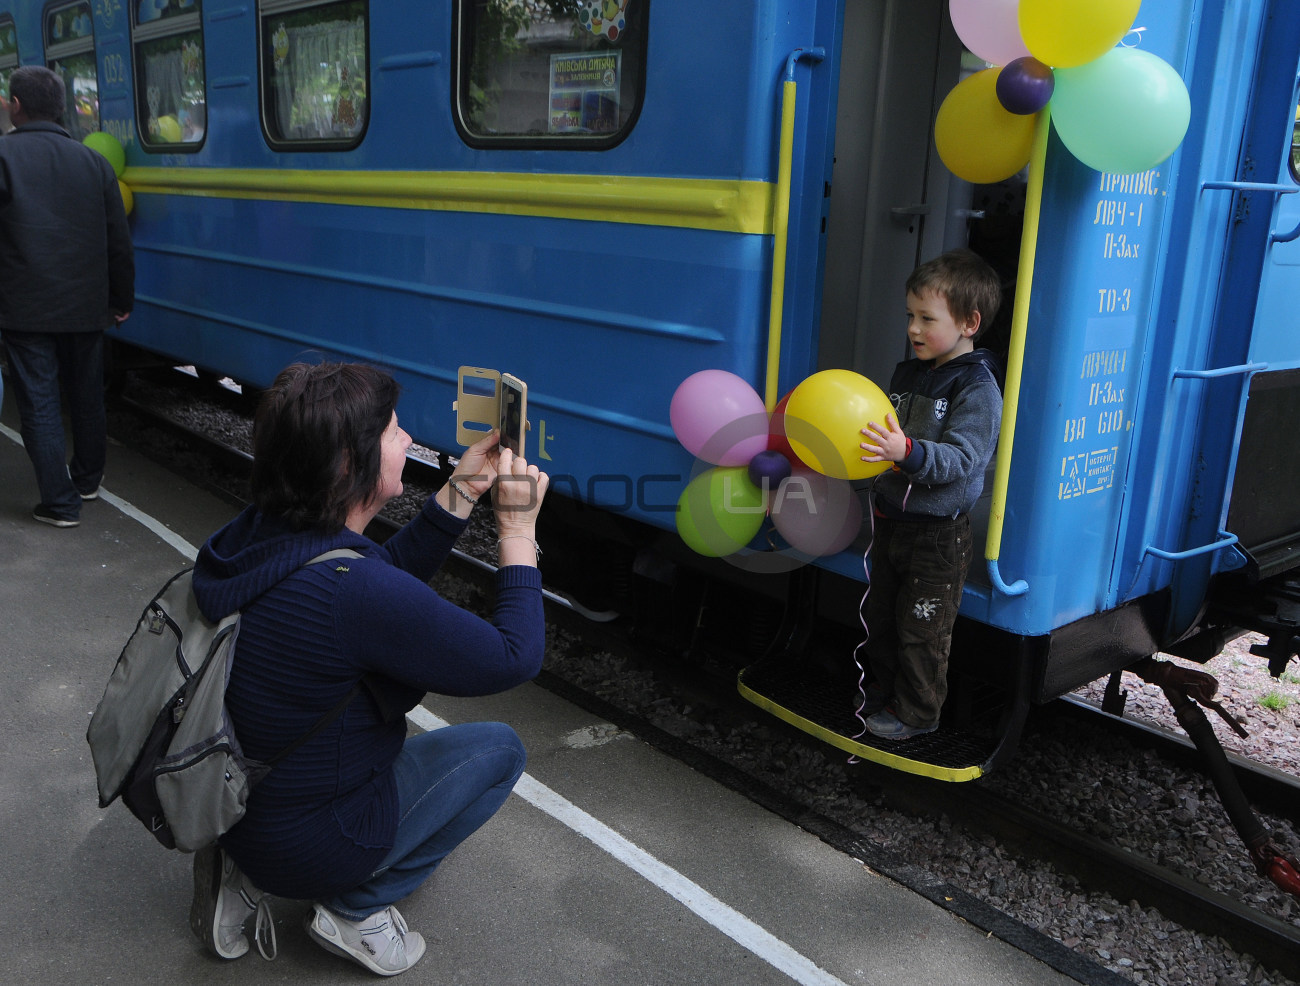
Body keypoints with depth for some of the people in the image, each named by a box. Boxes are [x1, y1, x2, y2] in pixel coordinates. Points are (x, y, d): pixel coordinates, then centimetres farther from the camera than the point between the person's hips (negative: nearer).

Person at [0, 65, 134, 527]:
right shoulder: (94, 161, 4)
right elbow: (118, 241, 6)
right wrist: (121, 299, 15)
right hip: (86, 307, 5)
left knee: (39, 404, 1)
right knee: (87, 396, 18)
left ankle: (61, 502, 3)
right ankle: (87, 479, 34)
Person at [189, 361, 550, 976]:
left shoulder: (257, 535, -8)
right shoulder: (350, 590, -34)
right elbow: (516, 659, -23)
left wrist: (463, 491, 1)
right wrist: (517, 528, -13)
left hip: (233, 804, 7)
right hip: (309, 845, -7)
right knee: (499, 748, 7)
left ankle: (249, 876, 20)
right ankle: (355, 908, 7)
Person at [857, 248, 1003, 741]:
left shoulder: (978, 387, -17)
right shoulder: (907, 373, 7)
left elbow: (960, 458, -27)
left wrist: (908, 452, -43)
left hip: (938, 534, -8)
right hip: (890, 519, 8)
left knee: (922, 629, 5)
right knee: (881, 616, 20)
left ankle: (917, 712, 22)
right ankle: (883, 690, 38)